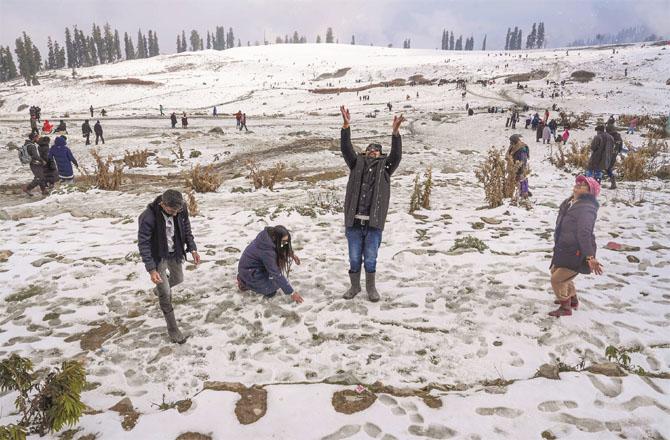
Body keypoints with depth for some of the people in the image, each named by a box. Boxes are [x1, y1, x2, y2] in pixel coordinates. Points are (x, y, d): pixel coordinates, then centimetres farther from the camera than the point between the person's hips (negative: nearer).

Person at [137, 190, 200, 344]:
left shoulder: (181, 210, -18)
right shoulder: (148, 217, -33)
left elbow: (187, 230, 0)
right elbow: (143, 244, -26)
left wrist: (192, 249, -9)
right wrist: (151, 269, -29)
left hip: (174, 253, 5)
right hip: (157, 256, -5)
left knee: (178, 278, 25)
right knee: (165, 293, -4)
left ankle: (159, 289, 58)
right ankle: (172, 328, 11)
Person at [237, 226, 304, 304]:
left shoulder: (269, 234, -13)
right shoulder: (267, 251, -35)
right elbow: (276, 274, -32)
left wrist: (291, 254, 3)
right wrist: (292, 292, -29)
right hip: (249, 273, -8)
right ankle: (248, 283, 1)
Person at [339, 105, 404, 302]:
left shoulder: (385, 166, 8)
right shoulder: (357, 164, 11)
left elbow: (396, 155, -9)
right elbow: (346, 149, -2)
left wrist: (395, 132, -22)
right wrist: (346, 126, -14)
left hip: (373, 222, -1)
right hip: (354, 221, 1)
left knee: (370, 259, 8)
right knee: (354, 258, 11)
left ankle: (371, 287, 26)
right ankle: (355, 286, 29)